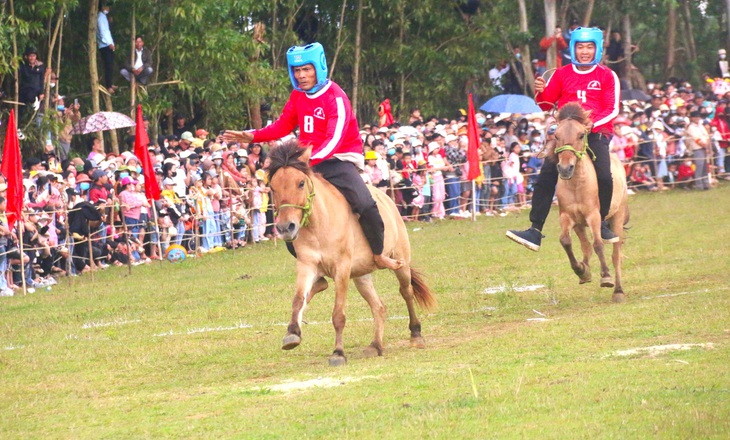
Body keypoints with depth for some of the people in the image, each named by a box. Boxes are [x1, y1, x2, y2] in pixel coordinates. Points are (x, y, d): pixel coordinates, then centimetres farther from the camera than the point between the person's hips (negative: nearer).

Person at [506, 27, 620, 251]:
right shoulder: (562, 74, 11)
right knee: (546, 178, -12)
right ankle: (535, 231, -13)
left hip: (597, 133, -2)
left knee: (604, 177, -22)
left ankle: (601, 223, 3)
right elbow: (546, 104, 14)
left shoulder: (607, 76, 4)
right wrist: (540, 92, -9)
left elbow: (612, 109, -3)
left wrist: (592, 123, -20)